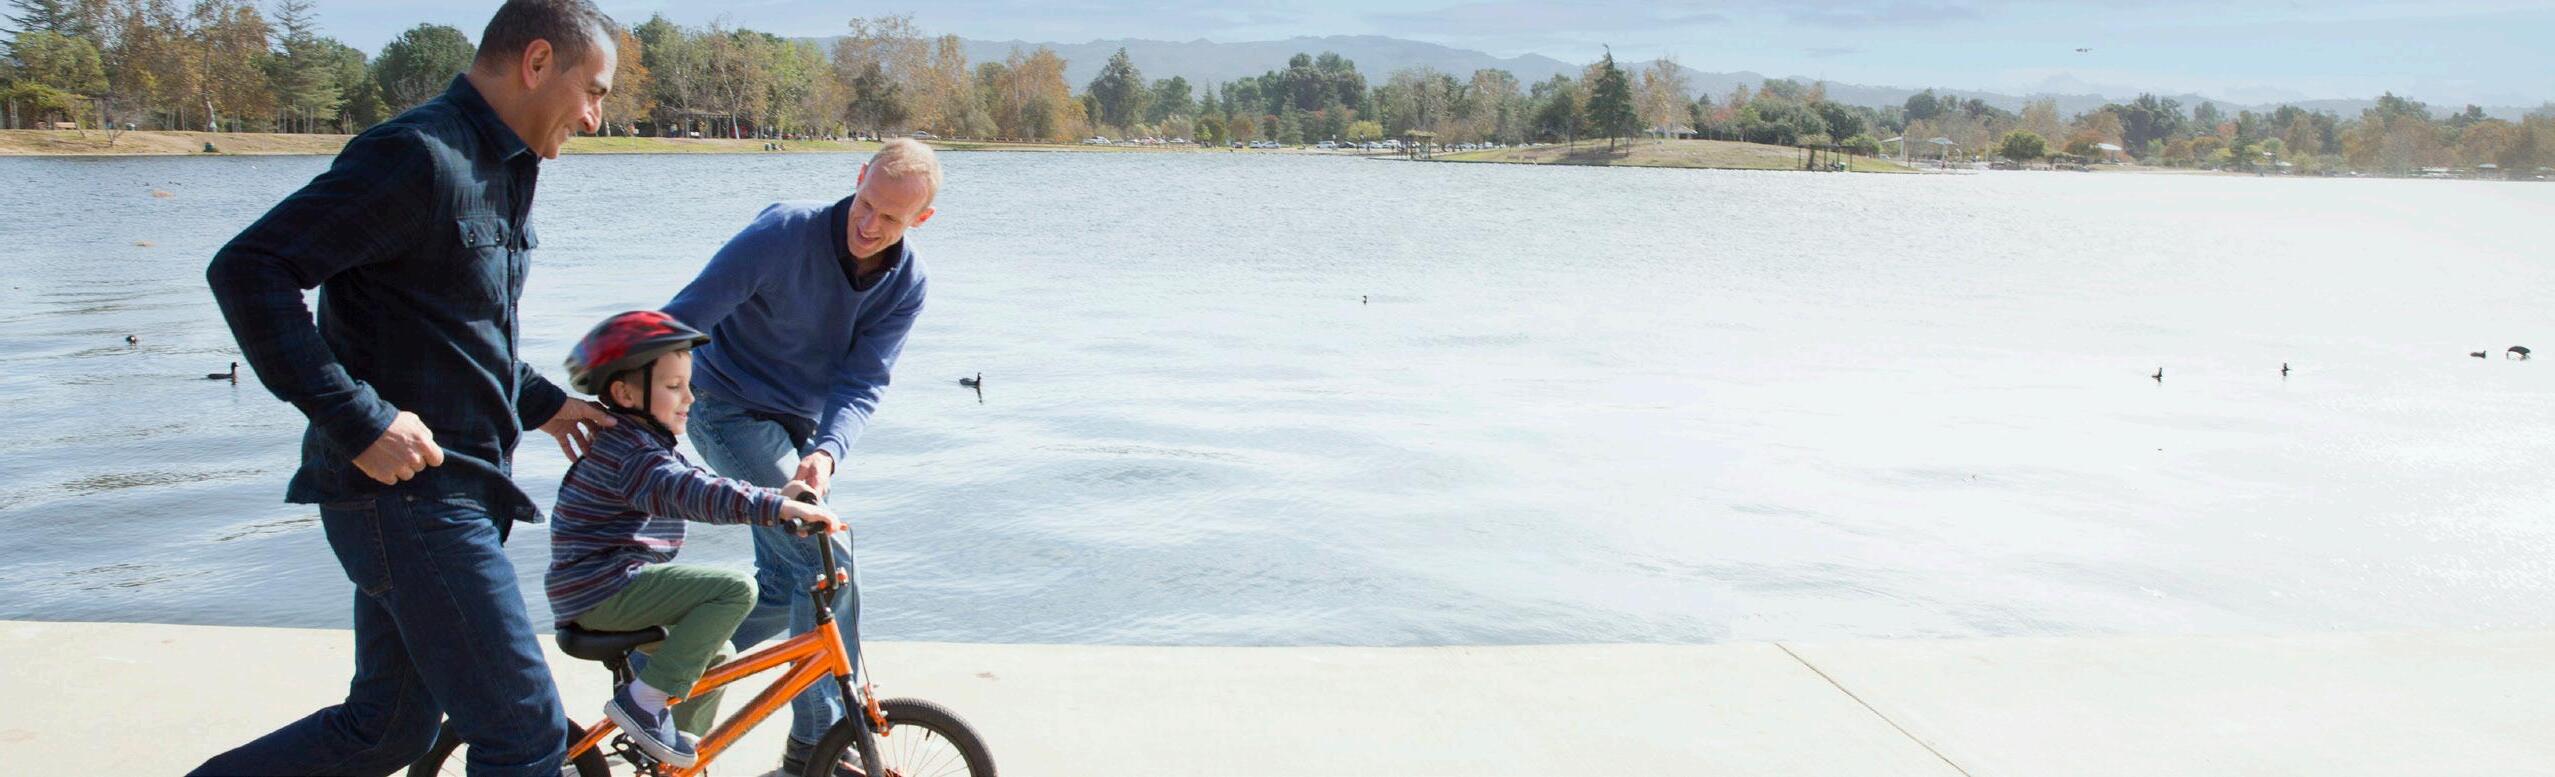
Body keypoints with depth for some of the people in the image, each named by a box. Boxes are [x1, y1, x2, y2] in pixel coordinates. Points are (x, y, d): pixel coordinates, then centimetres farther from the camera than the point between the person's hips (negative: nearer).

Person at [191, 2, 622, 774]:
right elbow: (246, 271, -23)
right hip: (406, 488, -10)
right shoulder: (418, 157, -17)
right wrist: (359, 420, -25)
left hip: (450, 490, 10)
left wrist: (541, 403, 19)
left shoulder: (502, 169, 15)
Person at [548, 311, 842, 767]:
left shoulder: (642, 444, 17)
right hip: (606, 590, -11)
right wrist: (781, 507, -44)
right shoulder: (628, 451, -18)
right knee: (735, 588, -22)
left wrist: (785, 501, 14)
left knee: (713, 655, 21)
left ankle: (679, 758, 28)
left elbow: (695, 487, 22)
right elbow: (690, 493, -34)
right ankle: (643, 699, -20)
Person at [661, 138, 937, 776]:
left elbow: (862, 383, -15)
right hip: (732, 411, -7)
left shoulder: (905, 284, -8)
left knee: (787, 579, 11)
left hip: (797, 425, 7)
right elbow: (683, 317, -22)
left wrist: (826, 452, -34)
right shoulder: (785, 232, -23)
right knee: (826, 562, -14)